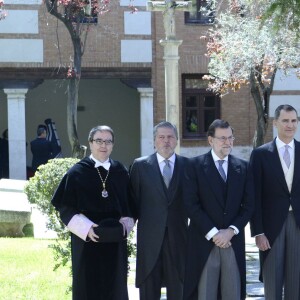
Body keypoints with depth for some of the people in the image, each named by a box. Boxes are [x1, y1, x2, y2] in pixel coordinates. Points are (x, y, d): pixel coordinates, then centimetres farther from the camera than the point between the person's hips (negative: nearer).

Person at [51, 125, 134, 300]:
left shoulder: (121, 172, 7)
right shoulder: (77, 173, -3)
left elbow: (130, 205, 11)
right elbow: (65, 208, -4)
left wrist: (125, 224, -8)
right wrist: (86, 227, -17)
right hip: (87, 242, -3)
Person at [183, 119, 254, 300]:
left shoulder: (243, 167, 11)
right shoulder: (196, 166, 2)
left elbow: (249, 205, 6)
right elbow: (191, 204, -5)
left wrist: (231, 231, -7)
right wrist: (213, 233, -12)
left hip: (234, 241, 3)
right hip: (204, 241, -3)